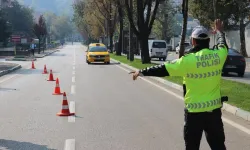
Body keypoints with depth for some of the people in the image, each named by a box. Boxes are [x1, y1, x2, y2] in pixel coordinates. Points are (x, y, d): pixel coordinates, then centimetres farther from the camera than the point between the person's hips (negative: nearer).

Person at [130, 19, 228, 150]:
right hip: (214, 109, 4)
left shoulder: (188, 60, -15)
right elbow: (223, 46, 22)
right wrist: (220, 31, 41)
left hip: (194, 111, -4)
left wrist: (141, 72, 0)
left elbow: (162, 69, -11)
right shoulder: (218, 55, -3)